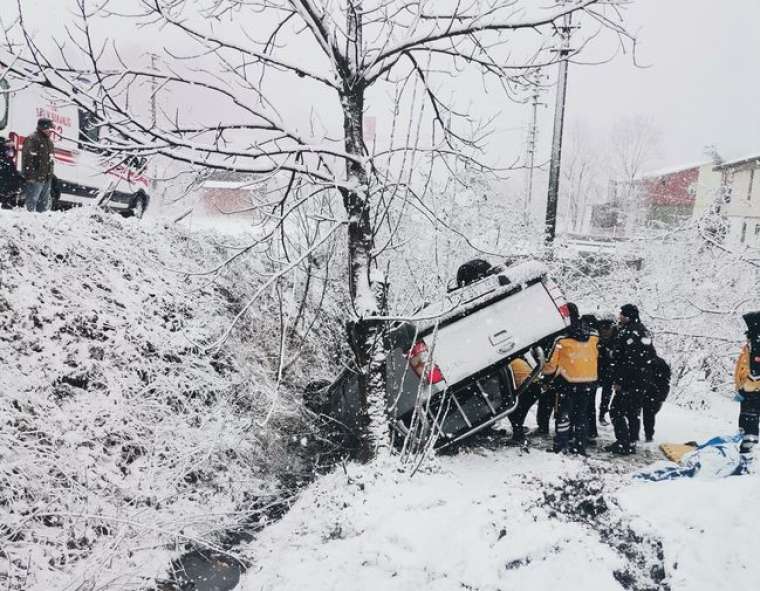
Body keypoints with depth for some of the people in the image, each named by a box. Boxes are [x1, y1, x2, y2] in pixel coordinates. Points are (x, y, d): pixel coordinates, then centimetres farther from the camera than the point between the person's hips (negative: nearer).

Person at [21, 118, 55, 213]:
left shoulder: (49, 141, 18)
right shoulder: (32, 139, -11)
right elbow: (27, 158, -17)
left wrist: (50, 175, 20)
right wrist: (30, 176, -21)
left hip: (47, 179, 9)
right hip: (36, 178, -9)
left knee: (44, 203, 15)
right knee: (32, 201, -6)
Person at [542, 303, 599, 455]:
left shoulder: (562, 341, -14)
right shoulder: (593, 338, -1)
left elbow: (551, 364, -9)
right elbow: (596, 356, 11)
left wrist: (544, 372, 11)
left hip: (568, 382, -4)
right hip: (589, 381, 4)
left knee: (563, 414, 6)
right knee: (581, 414, 15)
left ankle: (560, 445, 2)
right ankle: (579, 447, 19)